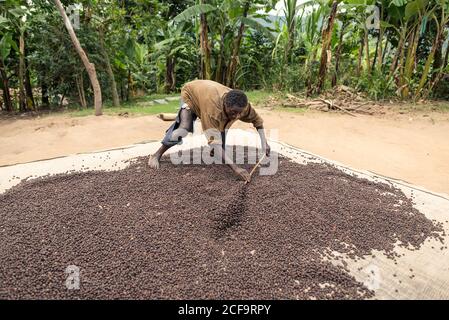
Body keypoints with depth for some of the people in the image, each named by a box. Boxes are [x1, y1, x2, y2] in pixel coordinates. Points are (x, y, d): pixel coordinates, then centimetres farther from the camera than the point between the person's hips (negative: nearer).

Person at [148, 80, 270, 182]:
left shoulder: (242, 105, -31)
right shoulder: (212, 106, -48)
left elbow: (256, 119, -10)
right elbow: (214, 141, -50)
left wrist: (264, 142, -22)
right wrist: (234, 167, -55)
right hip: (191, 93, -5)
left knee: (222, 127, -9)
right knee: (184, 128, -26)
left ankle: (215, 152, 22)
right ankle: (157, 155, -10)